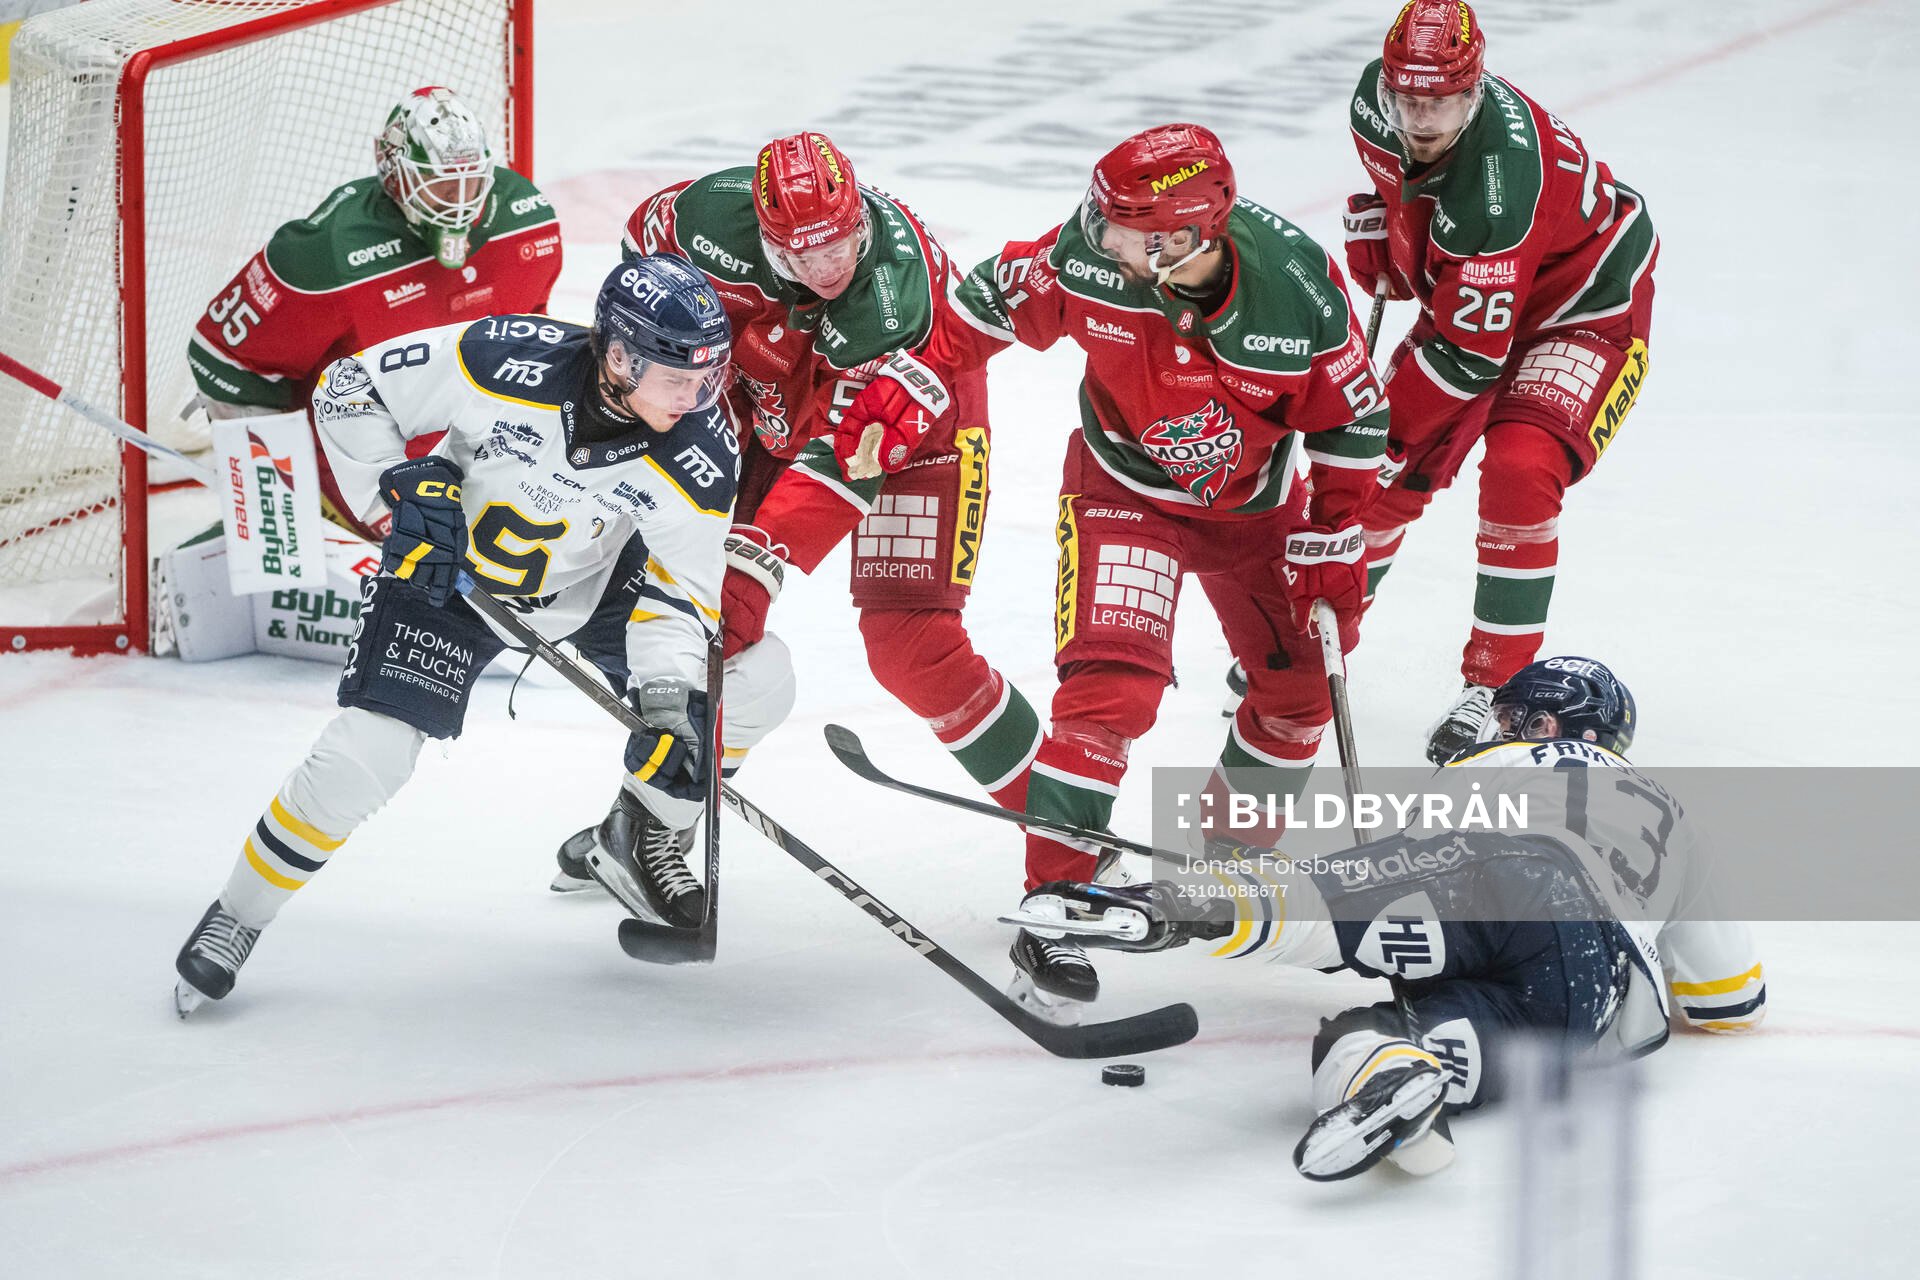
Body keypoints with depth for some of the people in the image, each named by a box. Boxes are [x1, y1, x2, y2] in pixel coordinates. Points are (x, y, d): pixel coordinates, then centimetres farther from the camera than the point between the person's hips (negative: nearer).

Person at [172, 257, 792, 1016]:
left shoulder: (704, 456, -26)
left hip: (593, 584, 3)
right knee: (365, 755, -16)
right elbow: (349, 391, -22)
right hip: (449, 572, -3)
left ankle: (642, 842, 15)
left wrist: (669, 701, -32)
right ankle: (235, 919, 5)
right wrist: (397, 495, -24)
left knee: (753, 682, -8)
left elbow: (679, 592, -18)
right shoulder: (507, 363, -34)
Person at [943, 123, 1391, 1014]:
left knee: (1303, 687, 10)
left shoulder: (1297, 286, -29)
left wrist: (1330, 546, -10)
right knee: (1111, 683, -20)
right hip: (1124, 488, -2)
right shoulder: (1088, 258, -30)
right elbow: (994, 300, -9)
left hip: (1259, 501, 2)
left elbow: (1352, 422, -13)